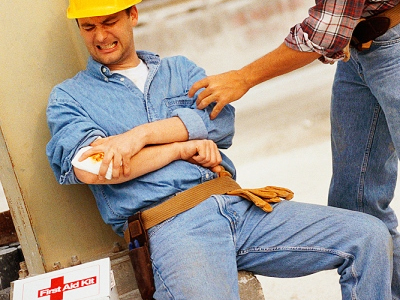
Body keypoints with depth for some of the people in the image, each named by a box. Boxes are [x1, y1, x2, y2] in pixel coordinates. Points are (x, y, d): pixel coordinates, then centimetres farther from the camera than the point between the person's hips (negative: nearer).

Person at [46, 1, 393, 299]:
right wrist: (183, 148, -4)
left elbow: (222, 119, 3)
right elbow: (89, 168, -8)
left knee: (370, 236, -6)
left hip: (238, 205, 5)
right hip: (169, 225, -4)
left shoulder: (180, 70, 23)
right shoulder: (68, 97, 12)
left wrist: (141, 134, -10)